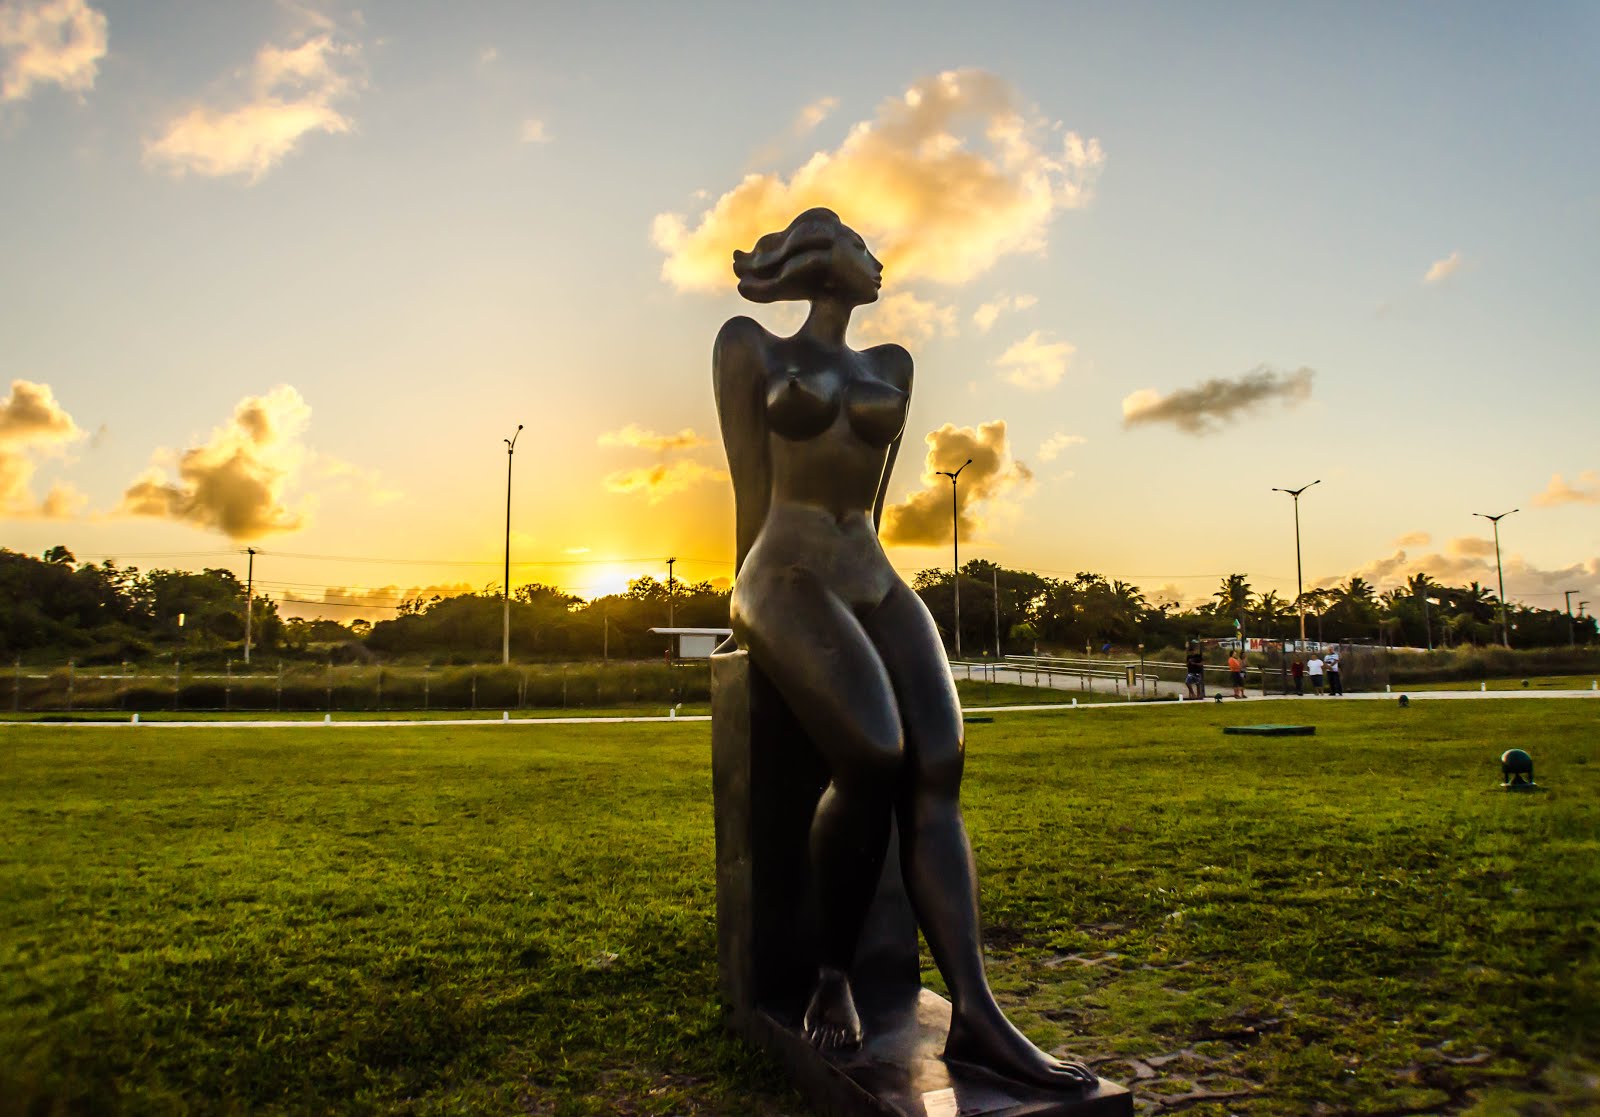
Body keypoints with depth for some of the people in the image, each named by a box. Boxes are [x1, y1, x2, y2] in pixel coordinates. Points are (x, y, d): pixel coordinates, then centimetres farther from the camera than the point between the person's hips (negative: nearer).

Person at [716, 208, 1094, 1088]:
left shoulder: (891, 367, 21)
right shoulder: (749, 345, 7)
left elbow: (873, 499, 17)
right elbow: (752, 488, 2)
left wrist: (862, 596, 8)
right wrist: (749, 609, 1)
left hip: (875, 581, 5)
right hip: (788, 576, -5)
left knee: (937, 770, -21)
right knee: (873, 760, -30)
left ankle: (973, 1012, -28)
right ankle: (832, 976, -10)